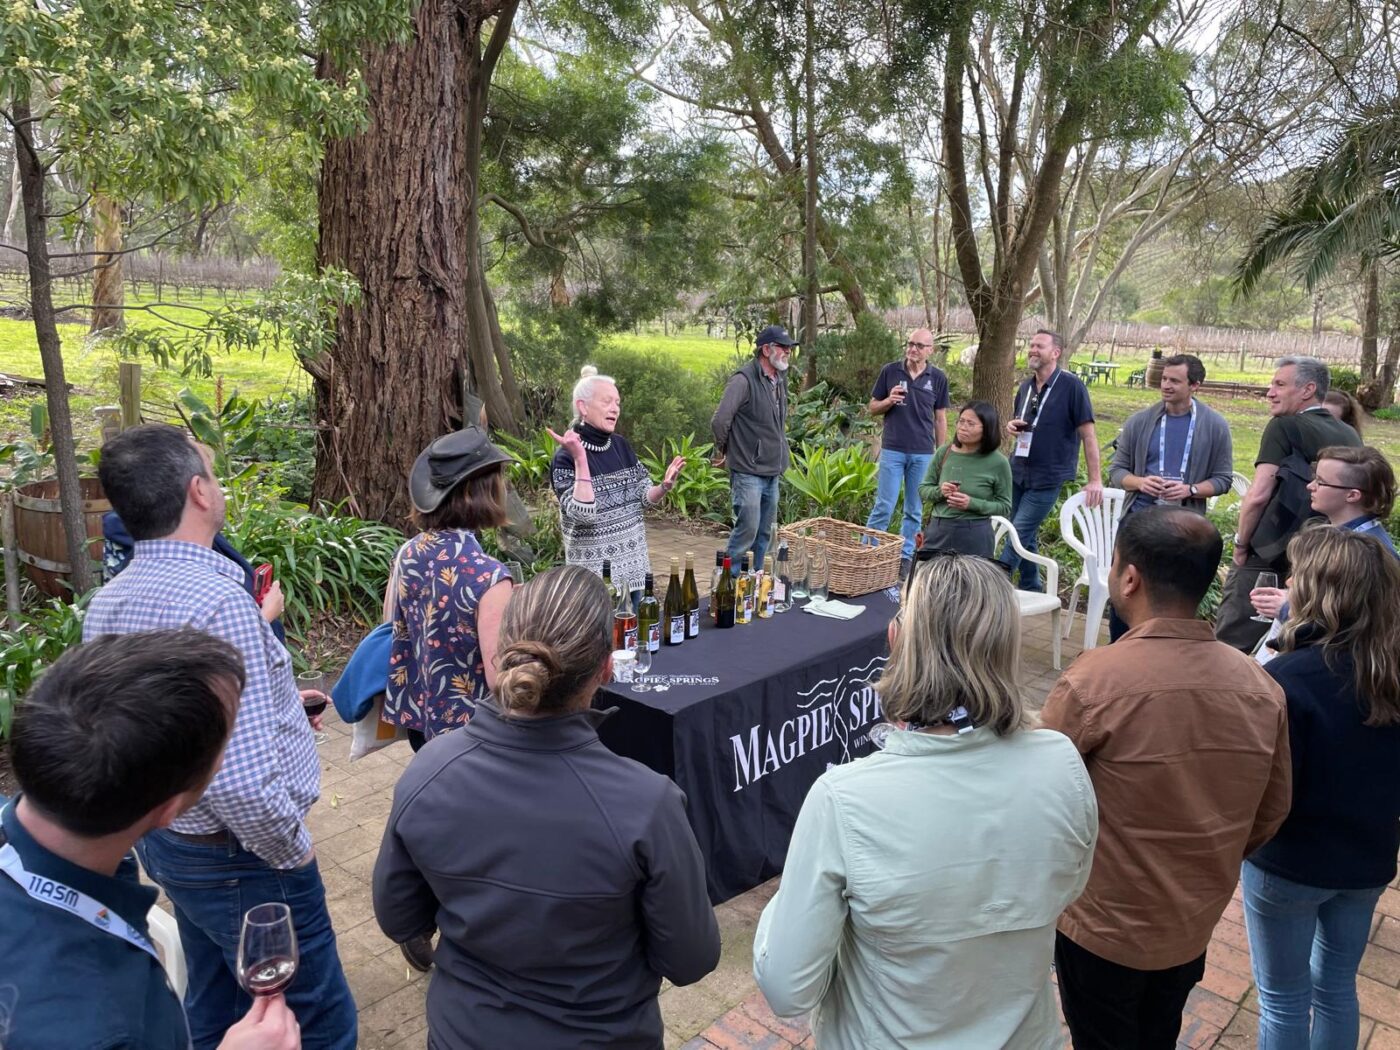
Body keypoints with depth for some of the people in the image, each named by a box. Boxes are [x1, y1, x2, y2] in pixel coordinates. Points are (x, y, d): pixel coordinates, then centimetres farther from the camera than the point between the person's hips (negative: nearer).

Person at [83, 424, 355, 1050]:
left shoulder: (106, 604, -1)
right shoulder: (216, 600, -28)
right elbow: (243, 781, -32)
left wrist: (269, 705, 14)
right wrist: (291, 849, -15)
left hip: (164, 842, 9)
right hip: (239, 861, -9)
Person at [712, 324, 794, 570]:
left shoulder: (781, 379, 11)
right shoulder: (744, 380, -16)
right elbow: (720, 421, -23)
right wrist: (722, 452, -8)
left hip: (772, 473, 8)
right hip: (748, 473, -8)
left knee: (764, 532, 14)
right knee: (747, 529, -6)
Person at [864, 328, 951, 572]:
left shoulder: (938, 378, 3)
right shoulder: (890, 371, 1)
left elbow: (940, 419, 8)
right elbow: (872, 408, 7)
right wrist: (889, 401, -14)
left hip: (923, 454, 2)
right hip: (892, 451, -1)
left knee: (915, 511, 8)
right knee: (884, 507, -2)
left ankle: (905, 557, 18)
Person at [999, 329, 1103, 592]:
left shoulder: (1071, 385, -11)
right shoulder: (1026, 387, 9)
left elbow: (1088, 435, -12)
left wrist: (1095, 480, -16)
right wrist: (1012, 427, 0)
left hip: (1048, 478, -6)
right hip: (1017, 472, 6)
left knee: (1019, 534, -8)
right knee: (1027, 537, 13)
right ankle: (1032, 590, 24)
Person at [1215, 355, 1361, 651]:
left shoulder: (1284, 427, -10)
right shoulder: (1350, 436, 9)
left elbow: (1258, 495, -18)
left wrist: (1241, 543, -5)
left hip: (1268, 555, -7)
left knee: (1230, 647, -1)